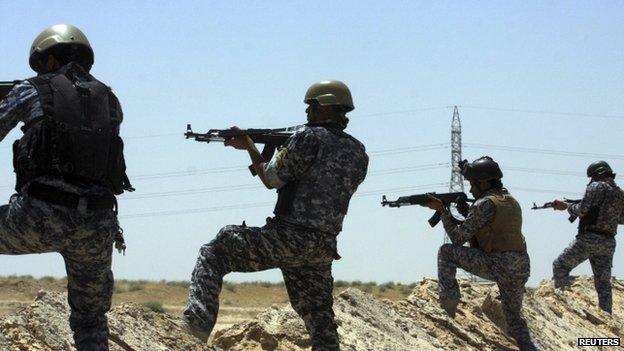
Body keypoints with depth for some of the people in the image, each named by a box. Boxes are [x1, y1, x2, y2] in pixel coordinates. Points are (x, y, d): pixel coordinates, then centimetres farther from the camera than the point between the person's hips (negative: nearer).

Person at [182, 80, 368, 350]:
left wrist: (251, 148, 15)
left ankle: (198, 321, -16)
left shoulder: (309, 138, -10)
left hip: (289, 239, -7)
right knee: (320, 318, 16)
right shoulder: (359, 153, 11)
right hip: (322, 248, 7)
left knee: (213, 253, 0)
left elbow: (271, 179, -3)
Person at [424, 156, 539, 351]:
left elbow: (458, 238, -3)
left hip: (496, 265, -8)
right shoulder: (511, 201, 20)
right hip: (521, 269, 8)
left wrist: (442, 210, 6)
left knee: (446, 252, 2)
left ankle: (448, 304, -5)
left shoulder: (485, 204, -7)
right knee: (514, 316, 24)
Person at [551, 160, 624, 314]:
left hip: (589, 239, -6)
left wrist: (566, 206, 5)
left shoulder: (596, 187, -5)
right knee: (603, 283, 9)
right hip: (608, 243, 6)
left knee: (560, 266, 5)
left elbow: (582, 210, -12)